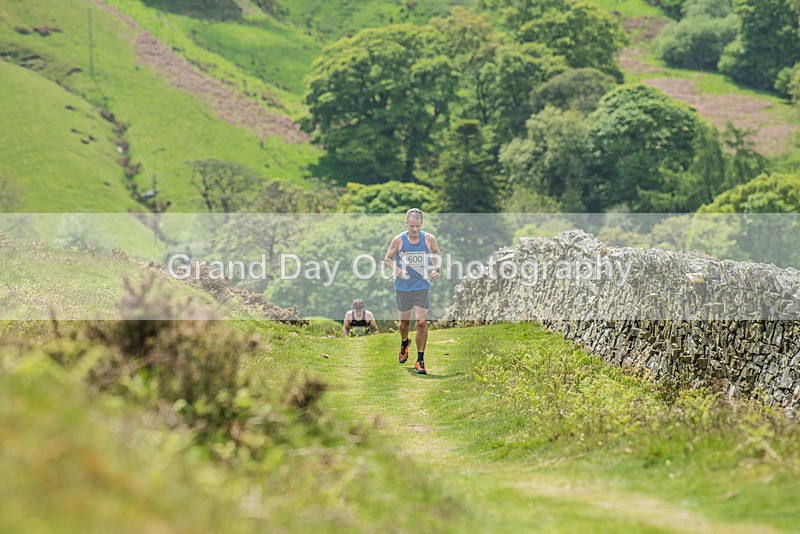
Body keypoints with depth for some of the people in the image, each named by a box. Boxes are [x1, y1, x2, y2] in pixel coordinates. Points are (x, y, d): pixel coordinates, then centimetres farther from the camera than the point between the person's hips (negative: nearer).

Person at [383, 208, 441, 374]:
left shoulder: (429, 239, -5)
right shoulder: (399, 240, -7)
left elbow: (437, 256, 11)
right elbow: (388, 258, 3)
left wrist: (435, 270, -6)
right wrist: (396, 269, -16)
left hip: (422, 287, 0)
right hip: (402, 286, 1)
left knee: (422, 322, -10)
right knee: (405, 321, 13)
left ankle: (420, 360, -3)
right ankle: (404, 344, 47)